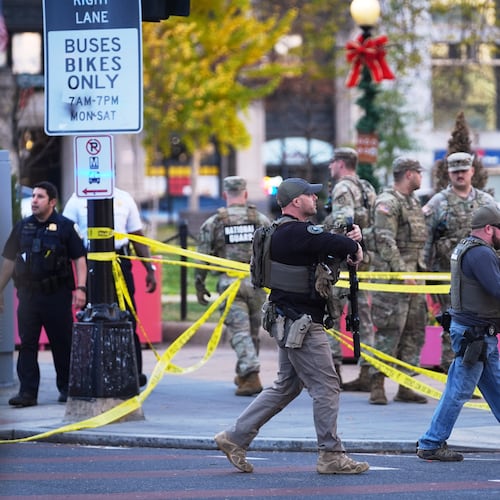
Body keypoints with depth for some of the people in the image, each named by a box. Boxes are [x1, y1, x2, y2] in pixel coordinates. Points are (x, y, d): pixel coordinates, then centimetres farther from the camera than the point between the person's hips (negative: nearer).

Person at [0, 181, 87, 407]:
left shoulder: (65, 227, 0)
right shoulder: (22, 227, 11)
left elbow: (79, 259, -2)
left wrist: (81, 288, -13)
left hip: (57, 295, -3)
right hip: (28, 294, 3)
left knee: (62, 343, 3)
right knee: (27, 344, -1)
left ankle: (66, 388, 16)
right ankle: (27, 392, 0)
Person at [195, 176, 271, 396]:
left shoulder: (213, 223, 1)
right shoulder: (261, 220, 5)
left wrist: (199, 286, 10)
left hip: (230, 283, -2)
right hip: (256, 282, 2)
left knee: (239, 330, -3)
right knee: (252, 330, 16)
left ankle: (251, 377, -17)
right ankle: (243, 374, 28)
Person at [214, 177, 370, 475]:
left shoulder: (286, 232, 14)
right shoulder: (296, 233, -19)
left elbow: (331, 242, 19)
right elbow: (339, 246, -28)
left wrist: (351, 238, -1)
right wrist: (355, 248, -5)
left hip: (288, 322, 11)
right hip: (300, 324, -11)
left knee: (286, 386, 17)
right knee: (326, 386, -4)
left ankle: (236, 438, 19)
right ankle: (332, 456, 1)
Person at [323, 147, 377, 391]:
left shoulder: (343, 188, -10)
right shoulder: (368, 189, 17)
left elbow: (343, 222, -22)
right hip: (365, 258, 8)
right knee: (362, 314, 7)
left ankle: (332, 369, -4)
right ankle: (367, 372, 4)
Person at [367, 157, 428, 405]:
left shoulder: (414, 201, 18)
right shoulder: (387, 202, -11)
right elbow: (386, 242, -18)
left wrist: (421, 269, 18)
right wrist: (403, 273, -22)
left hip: (414, 274, 9)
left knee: (415, 331, 7)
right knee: (389, 331, -10)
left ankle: (405, 386, 11)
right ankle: (377, 387, -6)